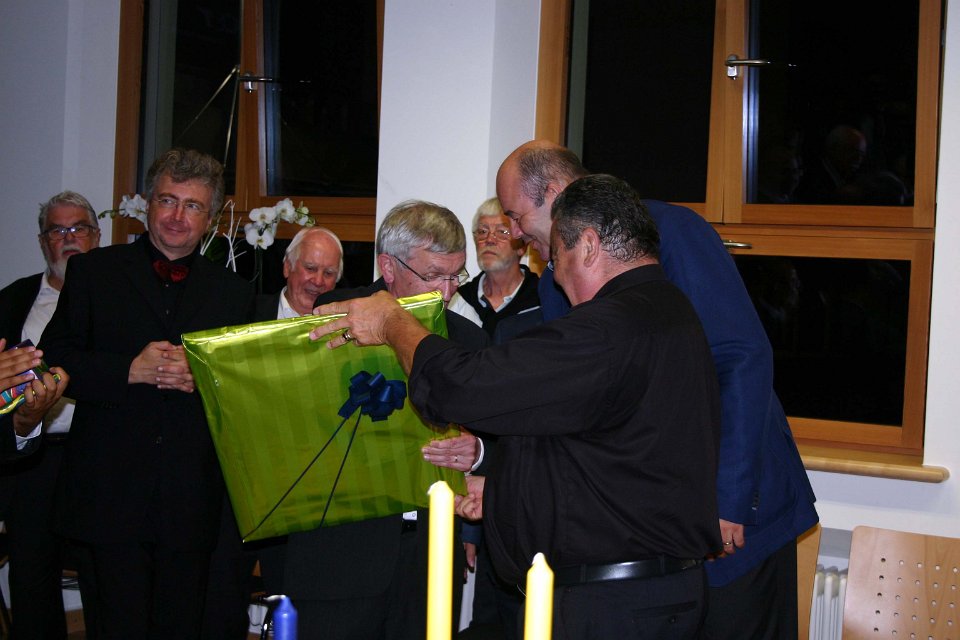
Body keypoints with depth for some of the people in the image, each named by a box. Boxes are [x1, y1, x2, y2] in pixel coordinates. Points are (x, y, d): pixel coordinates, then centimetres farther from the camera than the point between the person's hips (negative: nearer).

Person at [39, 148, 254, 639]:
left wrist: (201, 378, -12)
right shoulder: (92, 272, 7)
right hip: (112, 493, -1)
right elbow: (55, 362, 0)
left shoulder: (232, 292, 11)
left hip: (192, 500, 2)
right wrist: (130, 369, -14)